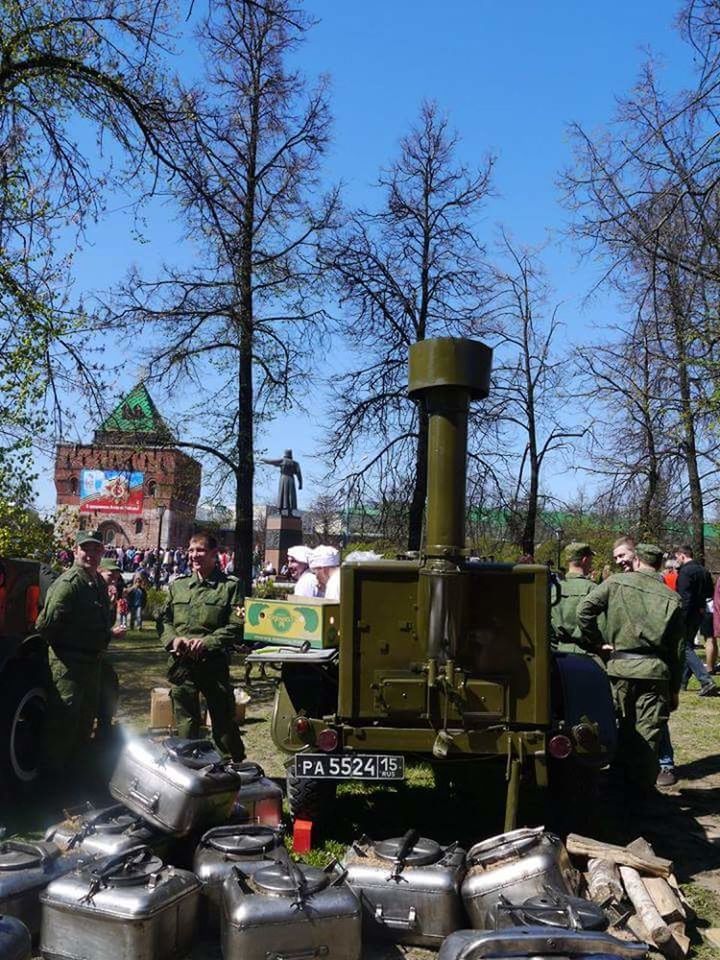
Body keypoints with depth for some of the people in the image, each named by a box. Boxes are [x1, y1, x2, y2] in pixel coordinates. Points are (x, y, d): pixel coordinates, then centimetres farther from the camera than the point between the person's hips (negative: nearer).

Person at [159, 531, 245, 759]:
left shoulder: (229, 586, -3)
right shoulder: (177, 586, 12)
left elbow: (237, 626, -9)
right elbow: (164, 619, 11)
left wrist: (206, 642, -18)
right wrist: (173, 639, -9)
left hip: (214, 663, -4)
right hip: (181, 664, 4)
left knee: (224, 723, 4)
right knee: (186, 723, 13)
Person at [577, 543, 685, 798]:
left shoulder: (616, 582, 2)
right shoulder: (671, 598, 7)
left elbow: (584, 609, -9)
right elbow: (677, 649, 8)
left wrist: (597, 643, 4)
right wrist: (675, 689, 14)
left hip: (620, 666, -1)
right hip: (655, 670, 1)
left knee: (621, 729, 13)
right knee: (649, 734, 7)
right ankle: (642, 789, 13)